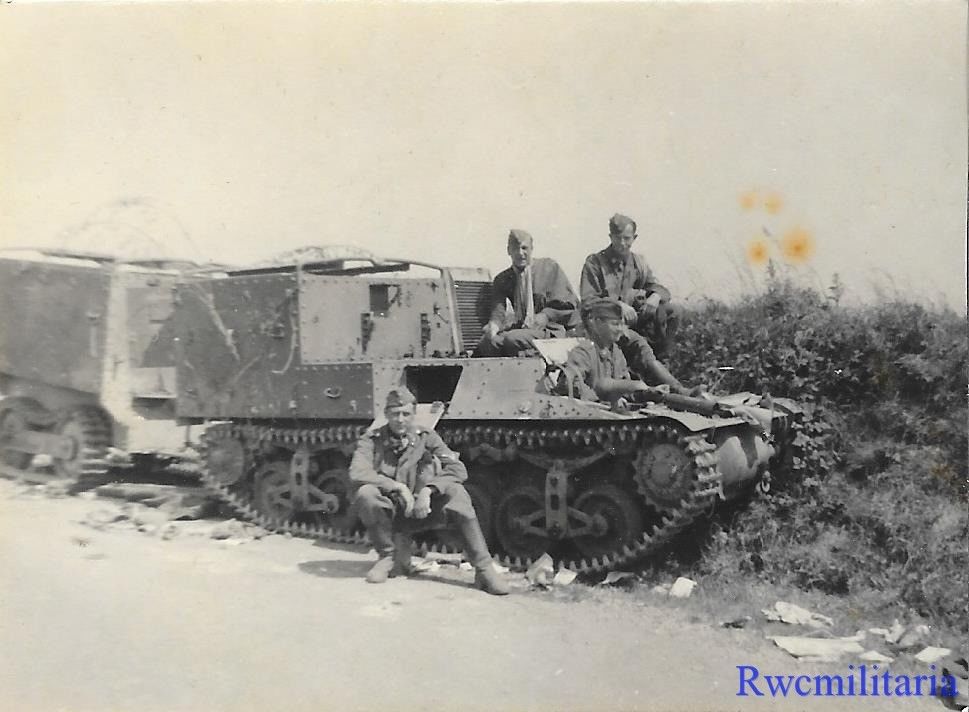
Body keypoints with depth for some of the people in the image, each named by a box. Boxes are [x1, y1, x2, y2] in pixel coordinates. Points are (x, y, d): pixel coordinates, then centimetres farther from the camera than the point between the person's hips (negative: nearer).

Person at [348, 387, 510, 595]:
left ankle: (483, 568, -25)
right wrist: (399, 487, -28)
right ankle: (388, 557, -9)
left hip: (421, 512, 1)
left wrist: (428, 490, -26)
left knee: (456, 492, -26)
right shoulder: (372, 440, -4)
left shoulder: (426, 437, -1)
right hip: (389, 514, 0)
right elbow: (357, 473, -22)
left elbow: (458, 470, -11)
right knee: (365, 493, -31)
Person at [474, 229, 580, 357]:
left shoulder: (549, 267, 7)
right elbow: (497, 311, 2)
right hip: (520, 328, 3)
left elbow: (568, 303, 6)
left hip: (549, 329, -3)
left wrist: (546, 315, -10)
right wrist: (493, 325, -22)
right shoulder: (502, 280, 15)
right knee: (488, 341, -28)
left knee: (512, 339, -33)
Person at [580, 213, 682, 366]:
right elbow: (587, 300, -10)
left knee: (672, 311, -13)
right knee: (638, 344, -33)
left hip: (633, 318, 6)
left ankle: (658, 359, -8)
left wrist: (655, 297, -15)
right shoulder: (595, 262, -2)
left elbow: (658, 287, 12)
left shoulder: (638, 262, 14)